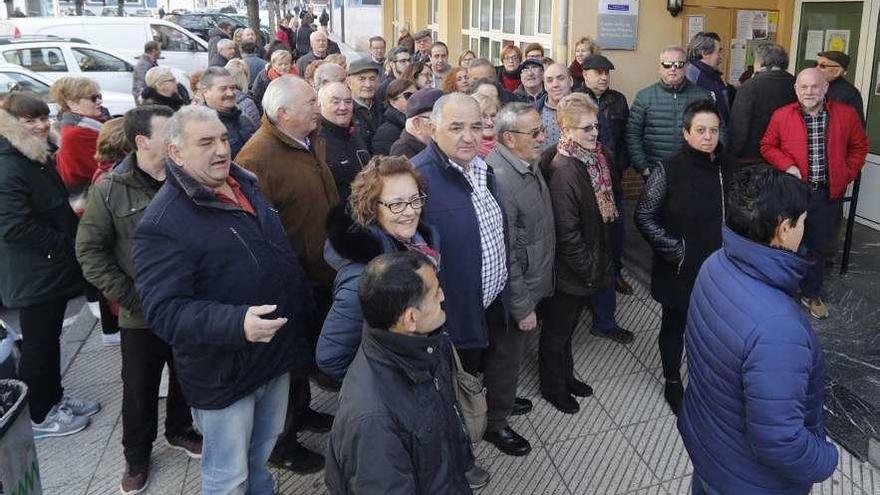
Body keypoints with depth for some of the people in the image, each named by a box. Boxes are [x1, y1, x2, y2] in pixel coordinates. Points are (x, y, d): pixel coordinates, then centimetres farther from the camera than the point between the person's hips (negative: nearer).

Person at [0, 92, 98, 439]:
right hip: (34, 276, -9)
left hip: (54, 268, 9)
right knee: (38, 345, 4)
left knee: (50, 339, 20)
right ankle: (38, 416, 19)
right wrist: (66, 244, -20)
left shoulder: (41, 159, 11)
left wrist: (73, 238, 7)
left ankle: (55, 399, 35)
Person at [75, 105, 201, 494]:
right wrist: (129, 297, -12)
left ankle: (180, 430, 45)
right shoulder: (110, 190, -10)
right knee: (140, 389, 14)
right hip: (141, 315, -2)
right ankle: (136, 454, 36)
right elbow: (89, 250, -6)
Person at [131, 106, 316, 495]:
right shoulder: (162, 222, -22)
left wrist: (307, 314, 20)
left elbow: (282, 256, 17)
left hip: (277, 354, 7)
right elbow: (165, 309, -29)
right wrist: (236, 323, -42)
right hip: (223, 374, -7)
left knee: (262, 455, 27)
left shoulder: (245, 186, 4)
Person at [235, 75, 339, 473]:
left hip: (322, 273, 8)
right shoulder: (258, 157, -26)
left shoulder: (312, 142, 4)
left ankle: (301, 410, 48)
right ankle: (282, 441, 30)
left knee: (307, 350, 25)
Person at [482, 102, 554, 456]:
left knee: (514, 352, 26)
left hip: (533, 281, 8)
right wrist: (522, 306, -20)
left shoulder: (530, 164, 0)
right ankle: (495, 422, 33)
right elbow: (503, 254, -27)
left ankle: (503, 398, 49)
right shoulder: (500, 179, -30)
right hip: (516, 292, -8)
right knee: (507, 356, 12)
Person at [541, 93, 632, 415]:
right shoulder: (563, 171, -26)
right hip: (570, 269, -8)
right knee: (558, 329, 12)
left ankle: (565, 376, 43)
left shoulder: (592, 158, 0)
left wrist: (599, 261, 11)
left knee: (567, 324, 24)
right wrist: (588, 267, -17)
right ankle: (552, 386, 32)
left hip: (590, 263, 8)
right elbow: (566, 231, -25)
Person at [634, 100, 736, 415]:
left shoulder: (729, 167, -3)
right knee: (674, 326, 15)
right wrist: (674, 250, -14)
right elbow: (644, 216, -11)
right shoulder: (669, 170, -15)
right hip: (679, 269, -3)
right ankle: (672, 383, 35)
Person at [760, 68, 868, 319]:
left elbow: (859, 146, 10)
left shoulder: (847, 114, -1)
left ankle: (811, 294, 31)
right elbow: (767, 146, 2)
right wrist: (787, 166, -13)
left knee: (818, 246, 14)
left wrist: (847, 174, 0)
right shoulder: (781, 116, -6)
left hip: (827, 193, 2)